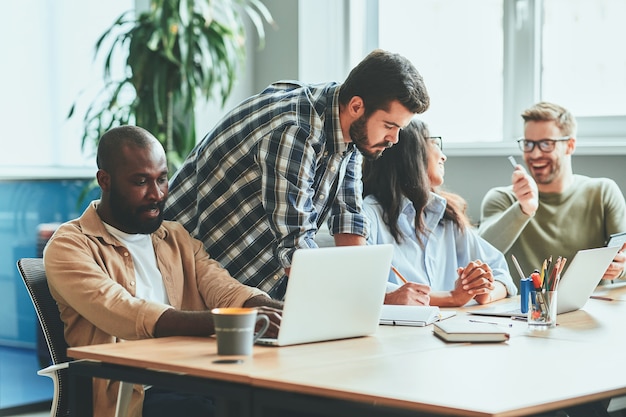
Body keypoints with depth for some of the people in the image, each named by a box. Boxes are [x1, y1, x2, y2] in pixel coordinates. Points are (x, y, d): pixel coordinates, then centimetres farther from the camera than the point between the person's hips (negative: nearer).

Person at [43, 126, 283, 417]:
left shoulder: (179, 239, 21)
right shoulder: (69, 246, 0)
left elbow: (225, 290, 5)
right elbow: (126, 316, -16)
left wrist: (280, 312, -18)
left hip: (196, 382, 6)